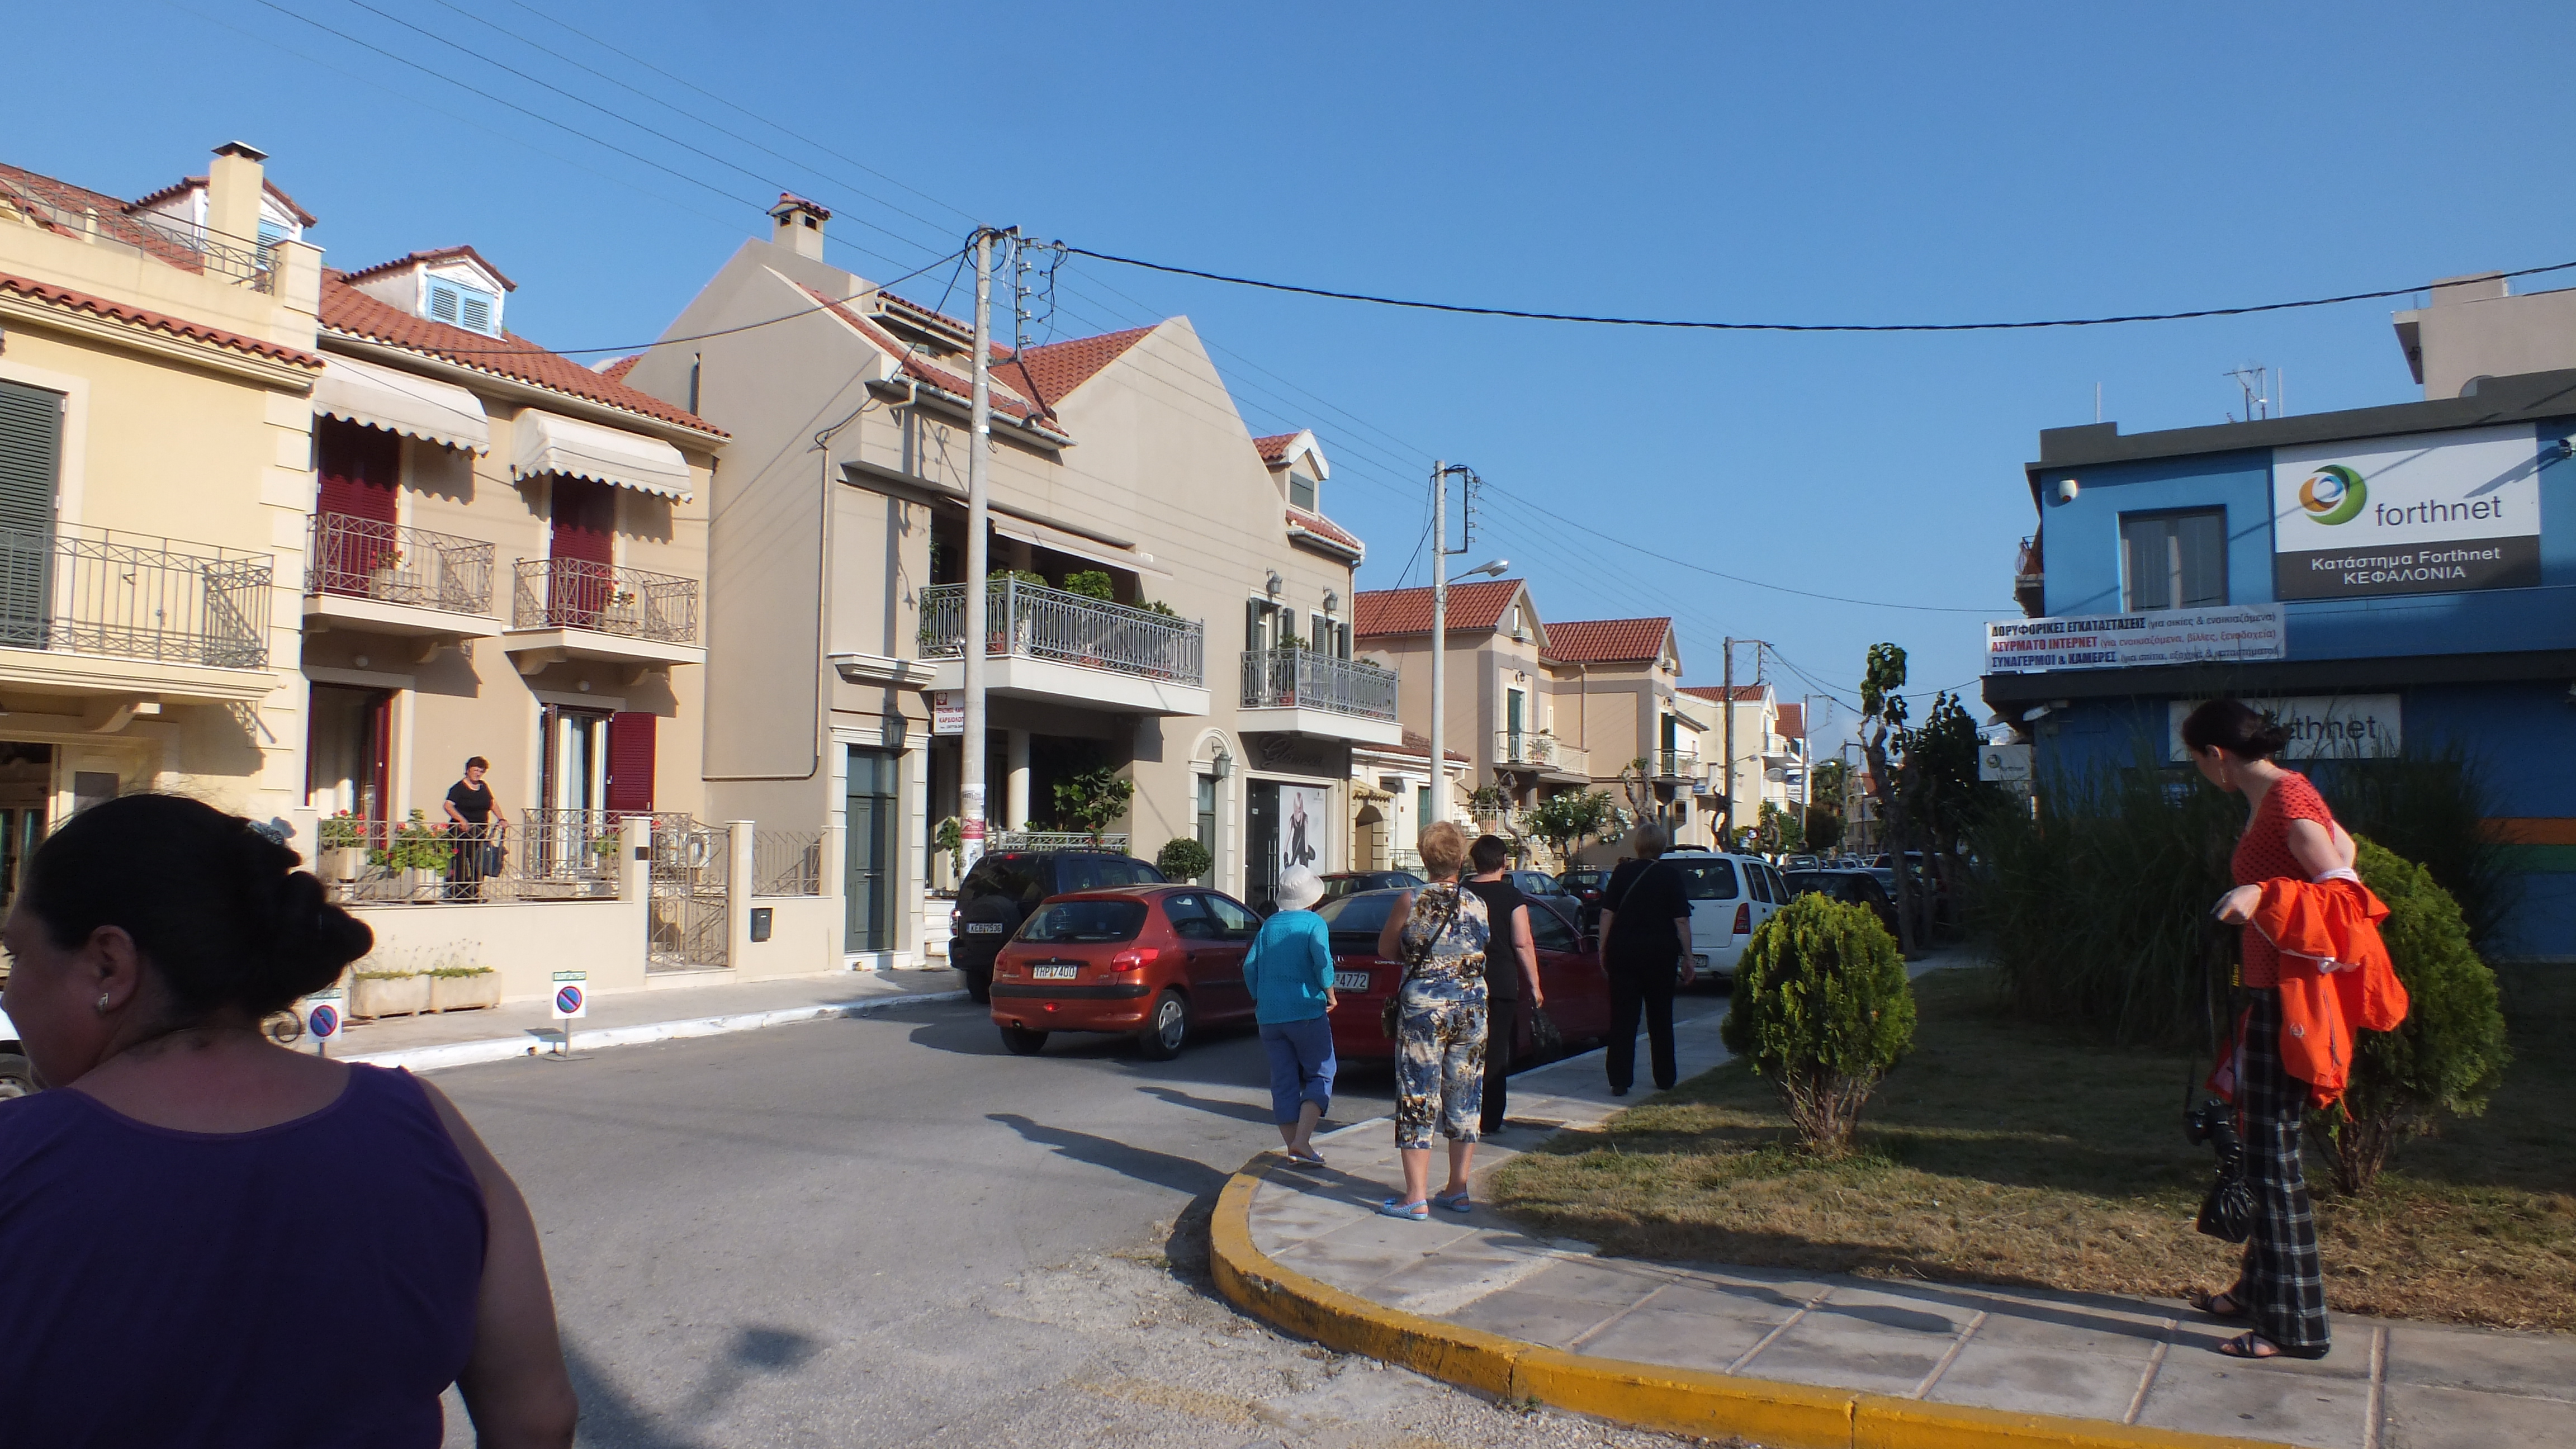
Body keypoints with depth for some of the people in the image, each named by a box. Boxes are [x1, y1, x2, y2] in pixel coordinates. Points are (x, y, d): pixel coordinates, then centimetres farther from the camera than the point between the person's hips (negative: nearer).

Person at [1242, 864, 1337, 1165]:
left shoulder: (1269, 925, 10)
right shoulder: (1313, 923, -4)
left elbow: (1250, 966, 9)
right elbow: (1322, 960, -19)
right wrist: (1330, 994, -6)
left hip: (1270, 1016, 5)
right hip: (1307, 1013, -5)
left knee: (1283, 1081, 9)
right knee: (1320, 1074, 3)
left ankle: (1293, 1146, 12)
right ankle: (1302, 1141, -13)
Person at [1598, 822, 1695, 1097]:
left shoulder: (1622, 872, 1)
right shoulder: (1670, 875, -3)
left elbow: (1607, 914, -1)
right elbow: (1681, 921, -6)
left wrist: (1604, 951, 5)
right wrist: (1687, 958, 0)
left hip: (1623, 951, 0)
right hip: (1660, 954, 0)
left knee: (1622, 1017, 2)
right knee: (1660, 1017, 13)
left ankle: (1620, 1081, -2)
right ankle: (1665, 1079, 20)